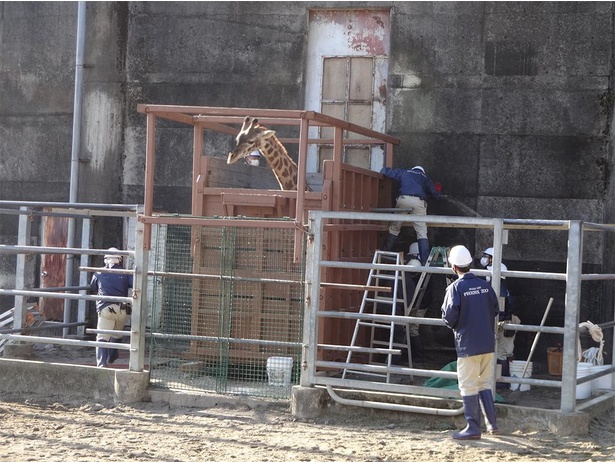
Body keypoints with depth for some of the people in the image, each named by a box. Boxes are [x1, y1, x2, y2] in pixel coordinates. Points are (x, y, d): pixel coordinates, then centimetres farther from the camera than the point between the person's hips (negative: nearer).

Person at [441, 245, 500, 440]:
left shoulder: (455, 288, -12)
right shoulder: (485, 285, 3)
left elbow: (449, 316, -15)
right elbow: (495, 310, 8)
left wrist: (453, 325, 6)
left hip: (467, 345, -5)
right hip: (488, 343, 5)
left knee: (468, 387, 2)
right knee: (485, 384, 18)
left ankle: (473, 428, 3)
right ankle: (492, 423, 19)